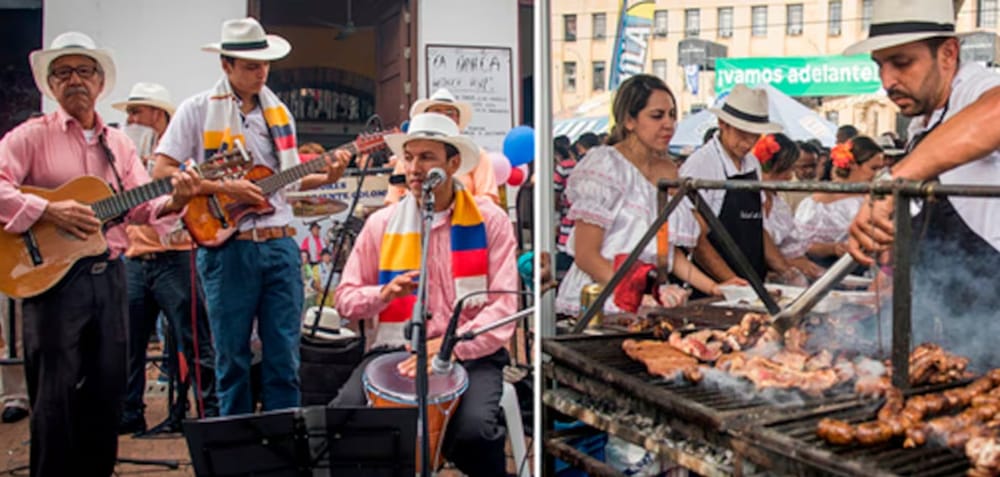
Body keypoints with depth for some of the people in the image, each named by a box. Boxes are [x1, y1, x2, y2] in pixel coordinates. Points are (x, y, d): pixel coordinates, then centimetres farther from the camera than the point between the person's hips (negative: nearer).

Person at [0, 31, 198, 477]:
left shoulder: (119, 144, 12)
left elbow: (140, 207, 5)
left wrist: (173, 202, -15)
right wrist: (48, 211, -22)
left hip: (109, 274, 5)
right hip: (51, 273, -5)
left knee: (107, 390, 11)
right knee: (55, 395, 1)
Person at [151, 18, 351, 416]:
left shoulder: (278, 111, 13)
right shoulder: (197, 110, -1)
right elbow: (163, 172, -7)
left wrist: (327, 177, 0)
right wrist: (225, 186, -16)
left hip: (280, 244, 4)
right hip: (227, 247, -3)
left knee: (284, 356, 5)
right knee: (233, 357, 6)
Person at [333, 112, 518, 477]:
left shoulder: (490, 220, -1)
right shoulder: (382, 224, 6)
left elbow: (503, 306, -7)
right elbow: (346, 299, 10)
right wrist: (386, 293, -11)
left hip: (471, 354, -2)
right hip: (395, 349, 2)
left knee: (472, 431, -30)